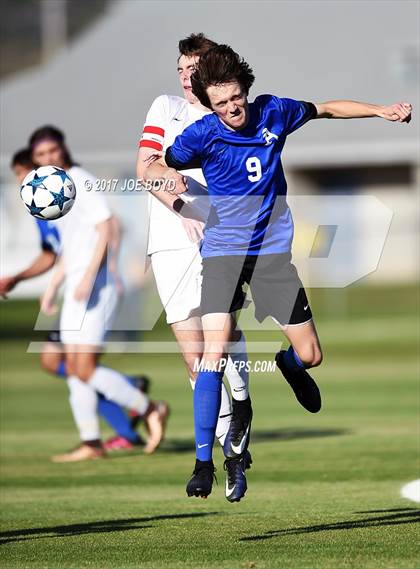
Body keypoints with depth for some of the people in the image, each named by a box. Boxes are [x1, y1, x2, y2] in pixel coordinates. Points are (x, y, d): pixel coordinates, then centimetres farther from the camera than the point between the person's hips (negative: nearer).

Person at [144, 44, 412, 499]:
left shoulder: (272, 112, -4)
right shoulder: (202, 134, -11)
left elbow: (326, 109, 13)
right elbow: (153, 168, 0)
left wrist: (381, 111, 8)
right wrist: (166, 181, -22)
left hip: (273, 251, 3)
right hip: (223, 251, -3)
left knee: (310, 356, 2)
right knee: (215, 353, -20)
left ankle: (289, 363, 43)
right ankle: (204, 460, -13)